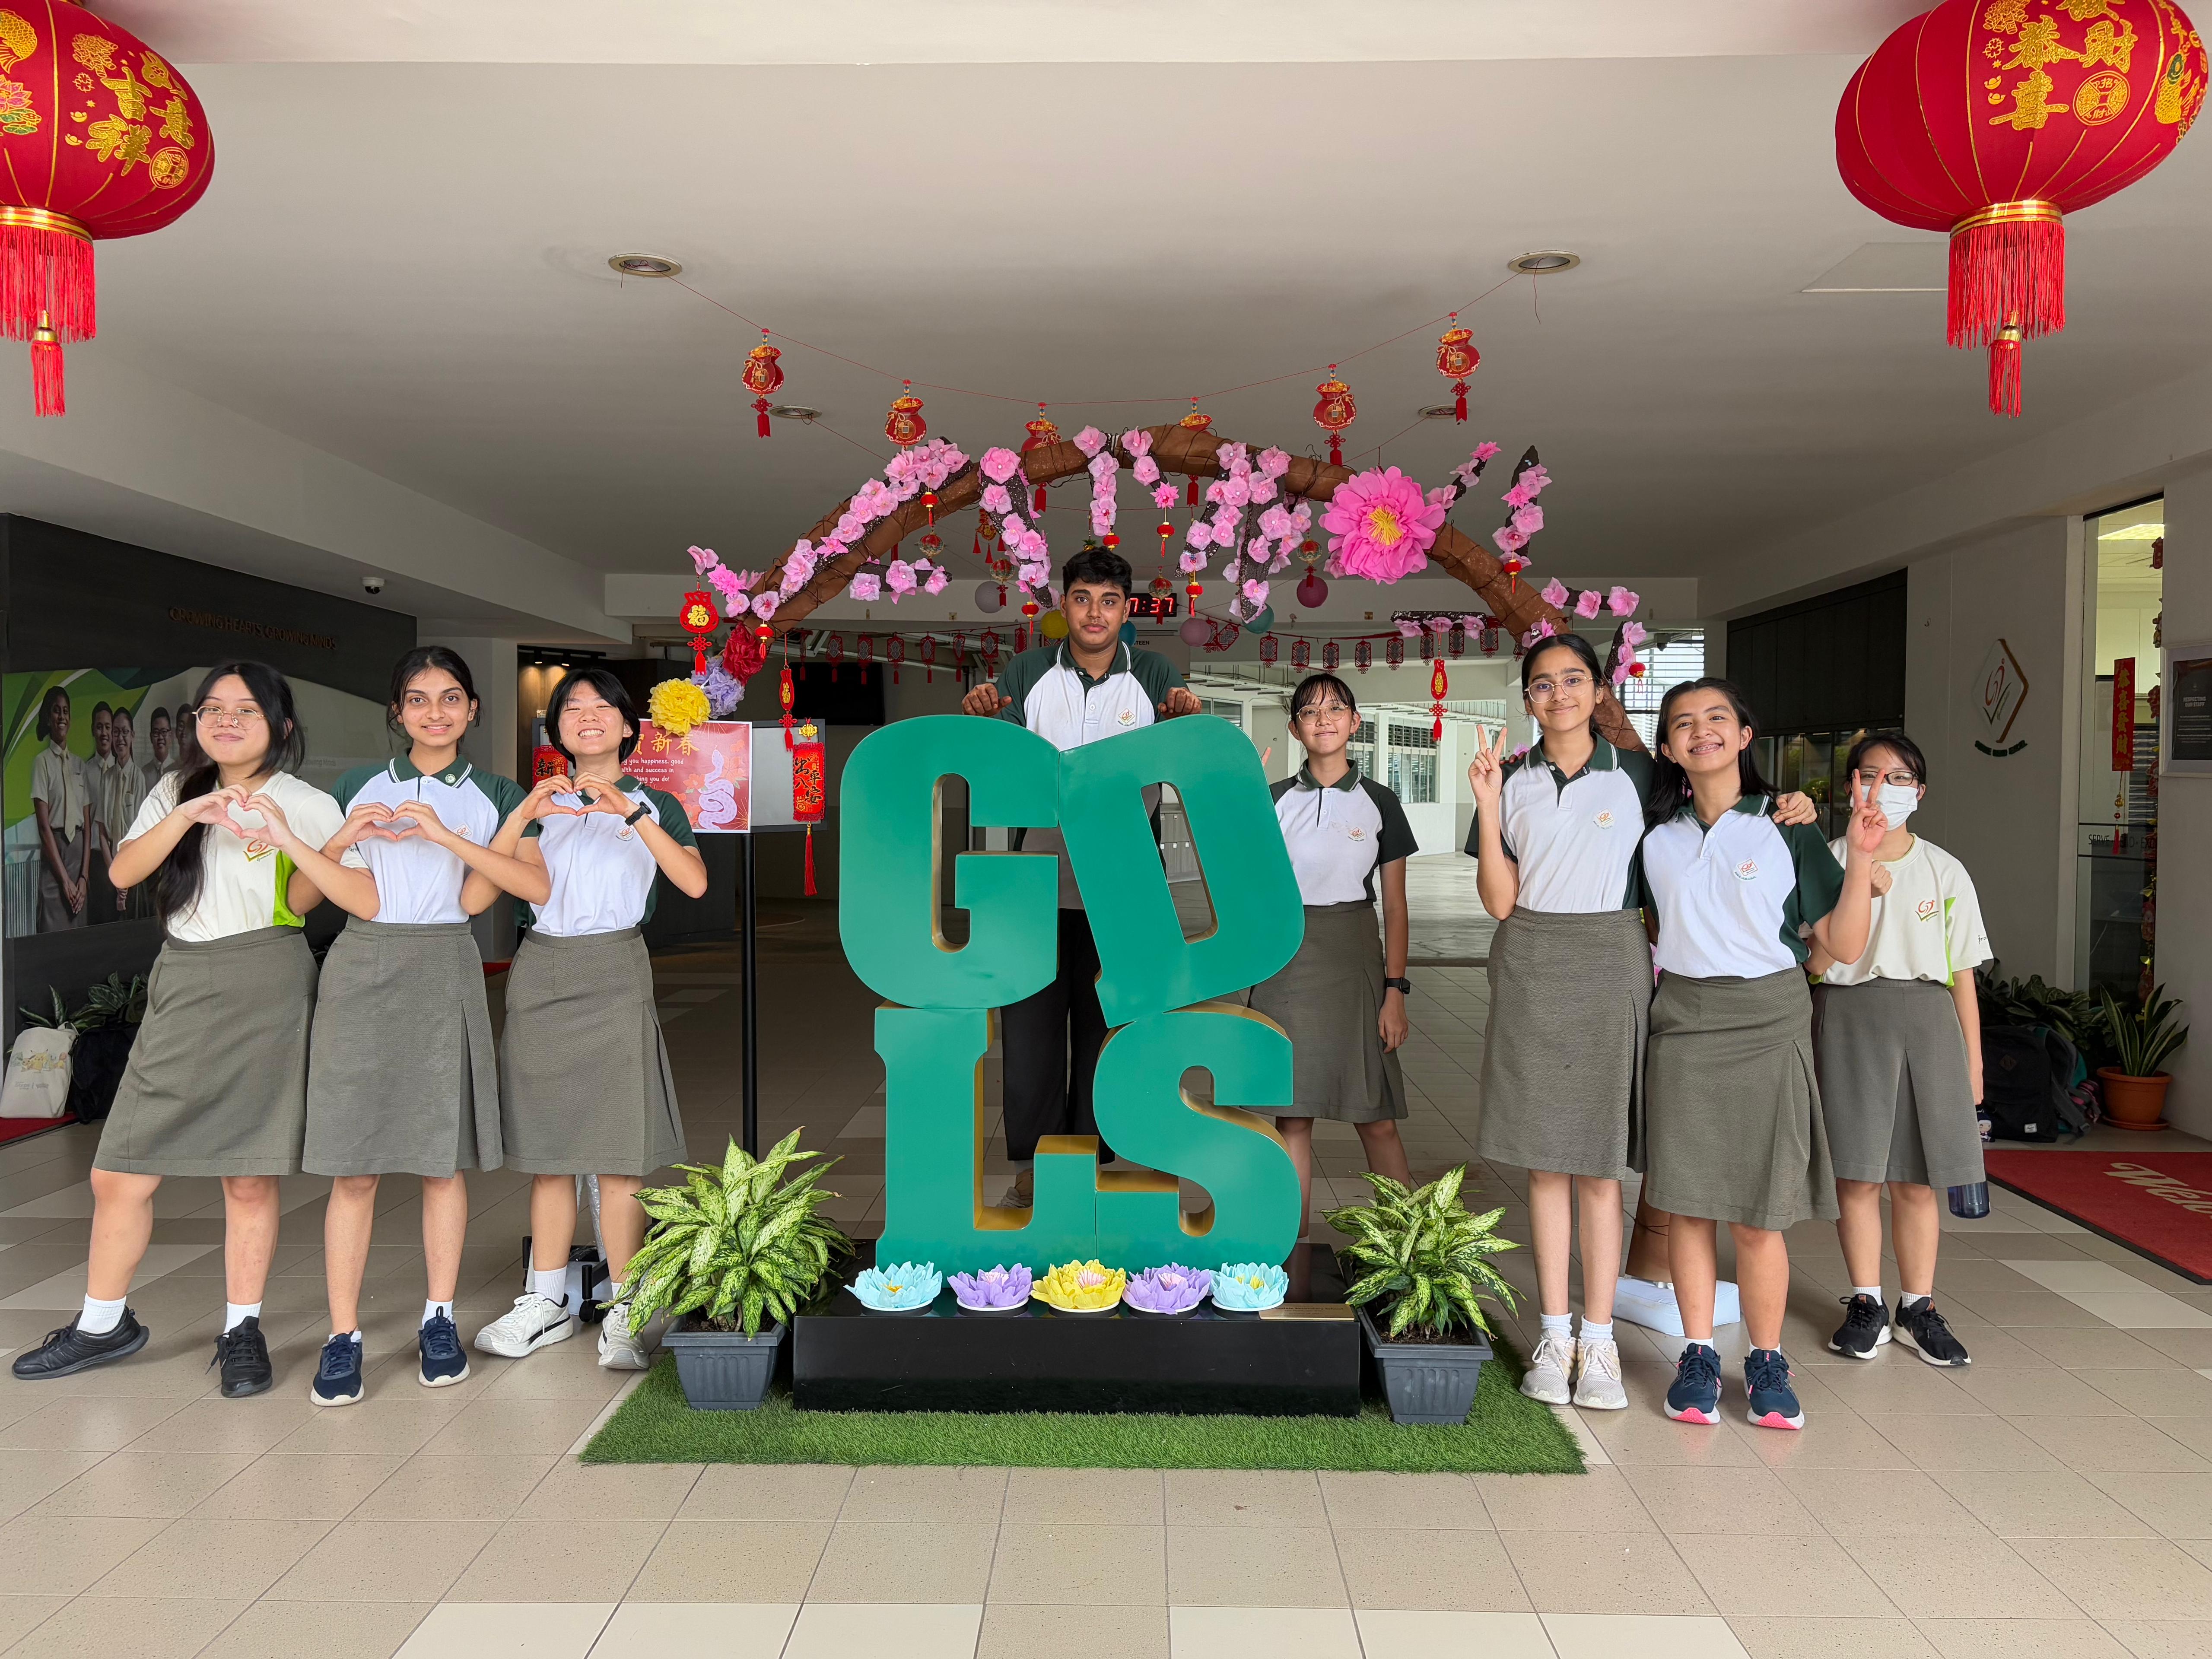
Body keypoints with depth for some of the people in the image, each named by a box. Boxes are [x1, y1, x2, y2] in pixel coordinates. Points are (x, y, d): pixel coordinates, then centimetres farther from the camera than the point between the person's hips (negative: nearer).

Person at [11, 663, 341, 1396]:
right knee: (119, 1173, 5)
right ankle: (103, 1323, 26)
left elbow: (304, 904, -4)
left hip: (265, 991, -4)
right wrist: (189, 815, -16)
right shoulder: (177, 792, 12)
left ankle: (242, 1329, 17)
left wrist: (285, 841, -22)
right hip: (182, 986, 4)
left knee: (250, 1176, 1)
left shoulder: (309, 805, 1)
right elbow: (124, 871, -2)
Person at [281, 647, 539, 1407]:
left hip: (444, 974, 0)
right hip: (363, 973, 0)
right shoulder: (359, 787, 10)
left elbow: (472, 899, -7)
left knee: (444, 1159, 3)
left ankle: (440, 1321, 15)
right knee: (354, 1166, -2)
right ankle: (343, 1336, 5)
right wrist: (323, 842, -14)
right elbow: (363, 900, 0)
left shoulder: (495, 797, 9)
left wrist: (443, 832, -16)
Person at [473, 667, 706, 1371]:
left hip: (614, 974, -3)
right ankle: (547, 1303, 17)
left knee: (618, 1149, -6)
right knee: (547, 1148, 6)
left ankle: (623, 1312, 2)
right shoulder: (539, 802, 15)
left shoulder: (654, 805, 8)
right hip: (541, 970, 3)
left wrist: (634, 816, -18)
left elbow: (694, 882, -10)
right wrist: (525, 815, -13)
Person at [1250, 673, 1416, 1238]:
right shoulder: (1274, 800, 7)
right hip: (1287, 959, 1)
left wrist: (1396, 990, -2)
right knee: (1292, 1115, 3)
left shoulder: (1379, 803, 5)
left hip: (1355, 960, -1)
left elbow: (1395, 907, 4)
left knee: (1376, 1118, -1)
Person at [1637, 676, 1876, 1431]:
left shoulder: (1787, 830, 0)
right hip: (1682, 1024, 2)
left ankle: (1767, 1363, 18)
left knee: (1758, 1215, 0)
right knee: (1687, 1201, 4)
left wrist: (1859, 859, -13)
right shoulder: (1656, 836, 8)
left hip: (1768, 1022, -2)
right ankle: (1698, 1357, 18)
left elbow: (1844, 946, -2)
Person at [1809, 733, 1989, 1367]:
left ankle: (1919, 1308, 17)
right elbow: (1817, 961, -6)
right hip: (1849, 1018, -1)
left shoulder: (1945, 871, 8)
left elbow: (1962, 974, 9)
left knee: (1916, 1179, 4)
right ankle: (1867, 1304, 16)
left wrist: (1973, 1062, 6)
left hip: (1926, 1018, 1)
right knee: (1856, 1173, 2)